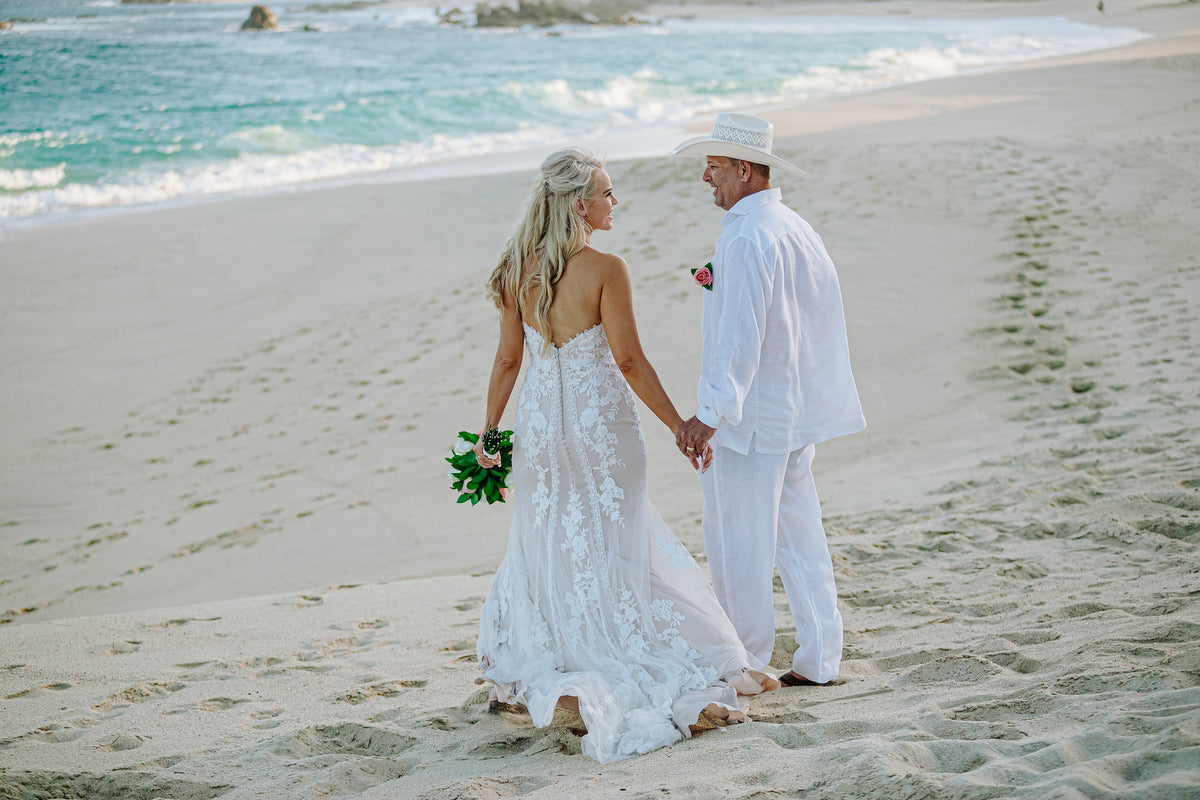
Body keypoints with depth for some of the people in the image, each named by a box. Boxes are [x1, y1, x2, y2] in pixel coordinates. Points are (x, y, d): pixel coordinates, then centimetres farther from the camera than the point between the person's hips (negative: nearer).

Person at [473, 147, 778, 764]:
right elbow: (630, 362, -15)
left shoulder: (520, 271, -1)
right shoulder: (606, 271, -16)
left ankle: (542, 676, 23)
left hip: (540, 428, 4)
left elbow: (508, 359, 4)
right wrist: (682, 429, -9)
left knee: (545, 550, 16)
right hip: (601, 425, -4)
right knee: (617, 550, 3)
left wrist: (489, 430, 14)